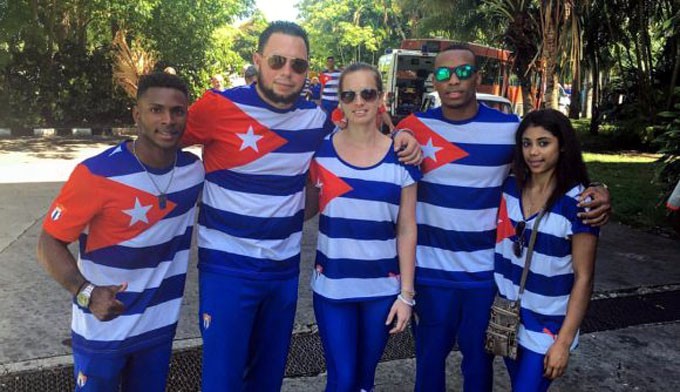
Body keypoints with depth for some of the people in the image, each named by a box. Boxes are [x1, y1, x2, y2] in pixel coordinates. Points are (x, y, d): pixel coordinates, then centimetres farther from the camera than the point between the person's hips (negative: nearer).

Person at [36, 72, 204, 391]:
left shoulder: (194, 169, -7)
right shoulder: (96, 174, -23)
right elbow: (49, 243, -16)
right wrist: (86, 293, -31)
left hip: (161, 325, 4)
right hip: (102, 330, -4)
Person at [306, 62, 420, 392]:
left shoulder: (401, 158, -4)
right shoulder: (321, 151, -4)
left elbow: (406, 230, -2)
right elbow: (305, 209, 6)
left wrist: (406, 293, -3)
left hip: (382, 288, 1)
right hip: (331, 286, 0)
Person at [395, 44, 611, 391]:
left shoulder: (511, 129, -5)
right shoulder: (414, 127, -3)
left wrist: (596, 193, -14)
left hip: (487, 270, 0)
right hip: (431, 269, 0)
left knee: (478, 357, 18)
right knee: (430, 354, 16)